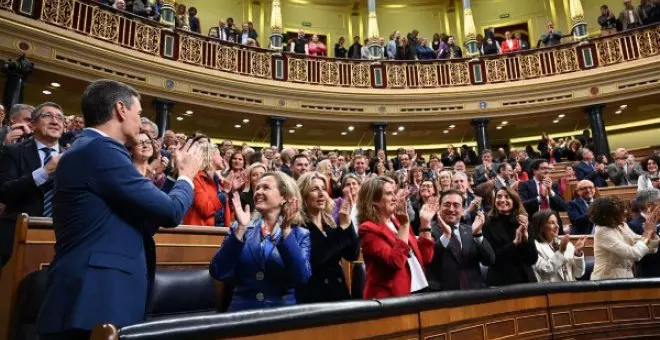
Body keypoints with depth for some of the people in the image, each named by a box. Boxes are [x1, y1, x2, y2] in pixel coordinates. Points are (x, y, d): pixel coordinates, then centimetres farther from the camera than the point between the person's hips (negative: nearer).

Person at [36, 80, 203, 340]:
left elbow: (144, 219, 16)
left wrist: (179, 175, 18)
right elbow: (171, 211, -18)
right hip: (97, 300, -10)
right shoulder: (102, 150, -16)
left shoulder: (86, 149, 15)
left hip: (92, 294, 10)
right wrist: (186, 176, 1)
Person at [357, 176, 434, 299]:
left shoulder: (397, 222, 9)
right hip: (389, 296, -6)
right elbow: (395, 262, -24)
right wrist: (404, 224, -23)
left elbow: (425, 258, 9)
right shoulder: (368, 229, -11)